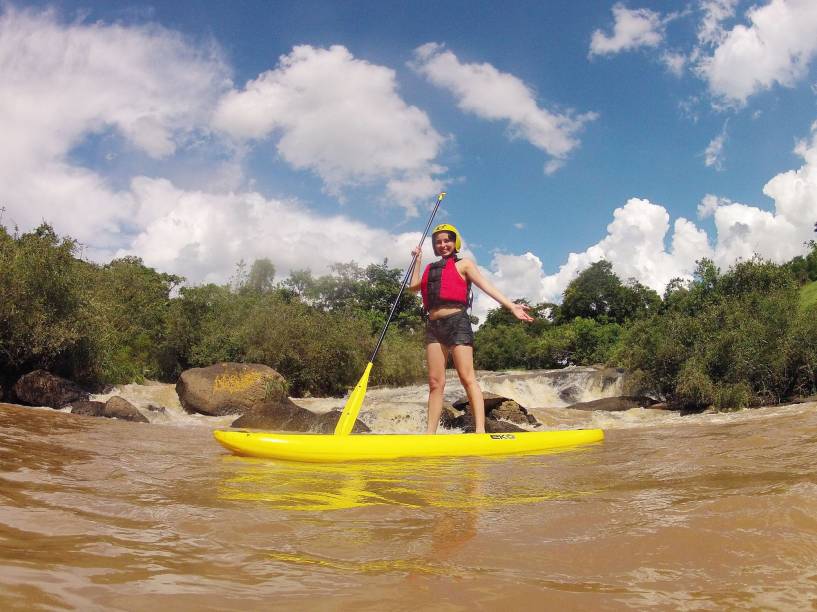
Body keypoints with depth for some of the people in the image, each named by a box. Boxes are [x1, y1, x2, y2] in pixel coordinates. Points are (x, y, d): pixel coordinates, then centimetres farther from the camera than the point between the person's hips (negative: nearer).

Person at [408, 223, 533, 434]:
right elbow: (413, 286, 18)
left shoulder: (463, 264, 8)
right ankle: (430, 433, 2)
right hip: (434, 326, 5)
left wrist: (511, 306, -15)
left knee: (467, 378, -14)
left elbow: (486, 286, -3)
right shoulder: (431, 269, 25)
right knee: (435, 382, 2)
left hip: (457, 322, -5)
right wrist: (417, 259, 25)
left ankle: (480, 430, -20)